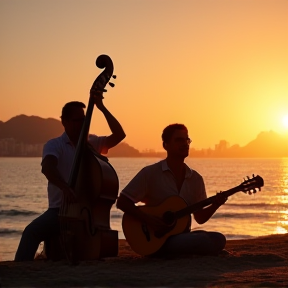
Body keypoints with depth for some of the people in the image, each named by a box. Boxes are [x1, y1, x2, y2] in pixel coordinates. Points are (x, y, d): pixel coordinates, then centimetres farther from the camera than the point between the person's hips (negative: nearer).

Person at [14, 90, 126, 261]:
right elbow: (47, 168, -22)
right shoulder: (54, 145, -2)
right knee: (32, 231, -28)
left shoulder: (93, 143, 10)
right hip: (60, 210, -2)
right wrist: (64, 187, -42)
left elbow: (119, 135, -3)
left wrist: (101, 107, -8)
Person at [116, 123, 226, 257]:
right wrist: (147, 219, -19)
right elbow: (122, 202, -7)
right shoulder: (150, 173, -5)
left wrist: (215, 205, -5)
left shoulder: (196, 179, 10)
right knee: (204, 240, -30)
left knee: (218, 239, -23)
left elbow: (200, 218, 15)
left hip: (183, 237, 7)